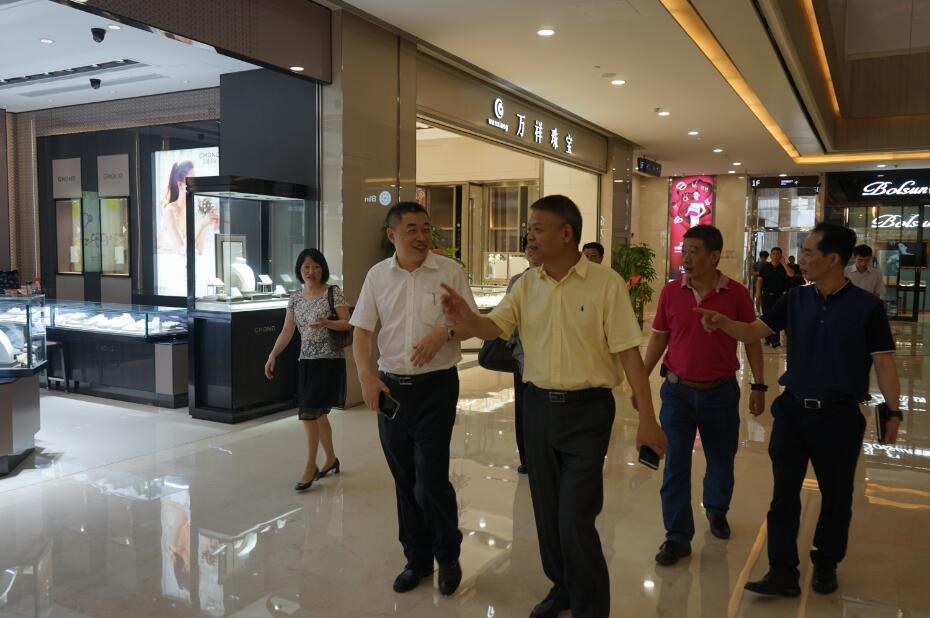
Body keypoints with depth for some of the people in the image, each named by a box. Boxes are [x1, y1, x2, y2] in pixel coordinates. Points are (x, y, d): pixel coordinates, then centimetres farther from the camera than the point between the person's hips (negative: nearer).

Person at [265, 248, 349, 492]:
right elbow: (287, 332, 9)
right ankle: (331, 459, 29)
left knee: (309, 411, -12)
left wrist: (327, 323, -28)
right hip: (306, 361, 6)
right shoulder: (295, 298, 8)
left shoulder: (333, 292, -6)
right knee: (317, 414, 12)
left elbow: (347, 324, -10)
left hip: (330, 360, -6)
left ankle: (310, 466, 0)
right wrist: (272, 356, -1)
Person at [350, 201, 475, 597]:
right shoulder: (377, 275, 4)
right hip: (391, 387, 4)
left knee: (430, 482, -5)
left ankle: (448, 556, 22)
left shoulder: (449, 271, -4)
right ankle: (417, 559, 32)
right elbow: (361, 330, 5)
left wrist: (444, 332, -21)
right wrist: (366, 376, -8)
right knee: (405, 482, 13)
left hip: (436, 386, -3)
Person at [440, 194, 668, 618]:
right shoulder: (527, 284, 3)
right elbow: (494, 328, -3)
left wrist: (647, 419, -13)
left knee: (575, 518, -4)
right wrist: (466, 319, -26)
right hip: (538, 405, 5)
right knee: (547, 511, 16)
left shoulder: (605, 283, -10)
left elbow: (629, 353, -11)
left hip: (587, 409, -5)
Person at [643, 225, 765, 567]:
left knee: (721, 459, 17)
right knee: (675, 465, 0)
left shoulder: (737, 294, -7)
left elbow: (752, 341, 1)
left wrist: (759, 387, -1)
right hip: (678, 390, 0)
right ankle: (677, 537, 11)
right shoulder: (671, 292, -3)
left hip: (721, 392, 0)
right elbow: (659, 338, 5)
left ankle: (716, 510, 45)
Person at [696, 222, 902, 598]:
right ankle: (783, 573, 12)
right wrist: (722, 322, -17)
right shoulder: (795, 300, 2)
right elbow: (754, 332, 2)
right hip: (793, 409, 3)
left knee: (835, 496, 13)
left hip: (839, 415, -3)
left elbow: (883, 363, -7)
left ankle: (825, 565, 33)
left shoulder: (866, 307, -9)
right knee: (784, 493, 3)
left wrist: (893, 412, -13)